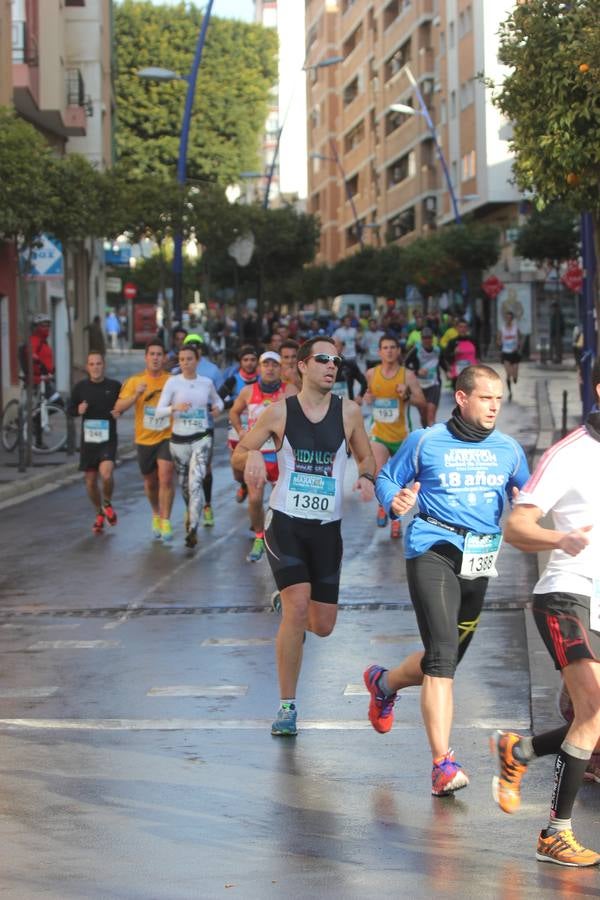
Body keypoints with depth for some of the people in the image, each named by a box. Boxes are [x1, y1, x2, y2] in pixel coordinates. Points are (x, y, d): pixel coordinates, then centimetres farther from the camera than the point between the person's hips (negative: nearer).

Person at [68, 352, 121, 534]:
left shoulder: (114, 386, -4)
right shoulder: (81, 387, 1)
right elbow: (70, 408, 11)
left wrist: (119, 411, -9)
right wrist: (78, 410, -11)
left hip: (108, 439, -3)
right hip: (88, 439, 3)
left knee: (106, 474, -23)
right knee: (90, 481, 9)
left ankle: (107, 503, 8)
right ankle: (100, 514, 32)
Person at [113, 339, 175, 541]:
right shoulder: (135, 381, -1)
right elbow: (118, 408, -7)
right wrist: (136, 395, -21)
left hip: (166, 437, -2)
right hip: (144, 439, 2)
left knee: (165, 478, -17)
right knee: (150, 482, 16)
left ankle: (165, 523, -11)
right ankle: (156, 514, 41)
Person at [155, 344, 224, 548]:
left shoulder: (207, 383, 3)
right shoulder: (173, 382, -3)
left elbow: (217, 400, 22)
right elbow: (159, 411, -7)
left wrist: (217, 407, -1)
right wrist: (175, 408, -26)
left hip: (202, 438, -1)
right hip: (179, 438, 1)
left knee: (195, 482, -18)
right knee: (184, 483, 15)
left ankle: (192, 529, -21)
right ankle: (190, 512, 45)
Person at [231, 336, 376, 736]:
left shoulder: (348, 412, 2)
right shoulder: (280, 412, -1)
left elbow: (366, 456, 14)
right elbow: (238, 454, 7)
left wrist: (367, 477, -9)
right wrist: (253, 455, -16)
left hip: (327, 527, 3)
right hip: (286, 522, -3)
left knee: (323, 625, 4)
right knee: (297, 606, -18)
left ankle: (286, 602, 43)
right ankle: (287, 706, -7)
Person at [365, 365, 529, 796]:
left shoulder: (509, 450, 11)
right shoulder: (425, 442, 1)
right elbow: (387, 479, 10)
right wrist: (395, 501, -13)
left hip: (479, 562, 5)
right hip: (433, 552, -5)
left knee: (447, 657, 15)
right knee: (442, 655, -19)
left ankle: (384, 683, 47)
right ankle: (443, 763, -19)